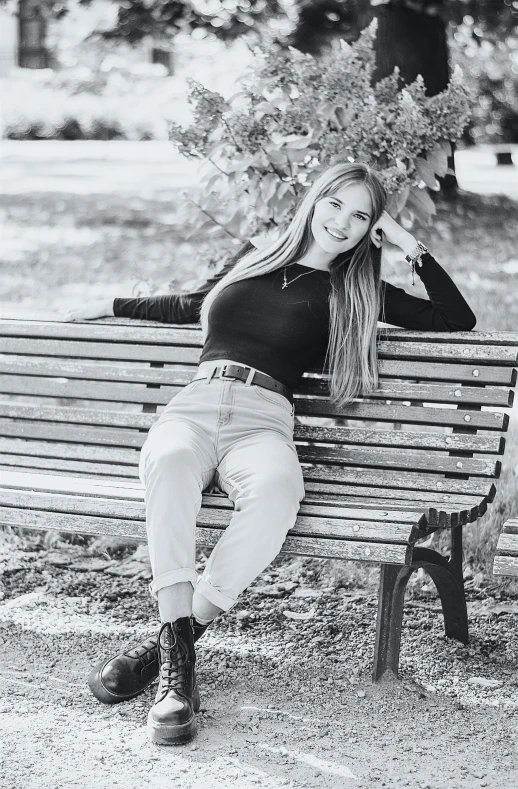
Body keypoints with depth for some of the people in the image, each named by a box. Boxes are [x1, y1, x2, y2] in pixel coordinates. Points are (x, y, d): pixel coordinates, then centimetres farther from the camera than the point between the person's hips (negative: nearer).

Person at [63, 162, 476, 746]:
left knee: (277, 490, -41)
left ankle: (171, 640, -32)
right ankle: (178, 663, -42)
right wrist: (112, 306, 48)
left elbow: (458, 321, 19)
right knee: (171, 462, -40)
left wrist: (411, 248, 15)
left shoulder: (355, 294, 21)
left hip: (263, 420, -1)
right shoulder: (254, 258, 26)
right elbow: (192, 307, 43)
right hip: (192, 405, 1)